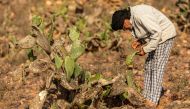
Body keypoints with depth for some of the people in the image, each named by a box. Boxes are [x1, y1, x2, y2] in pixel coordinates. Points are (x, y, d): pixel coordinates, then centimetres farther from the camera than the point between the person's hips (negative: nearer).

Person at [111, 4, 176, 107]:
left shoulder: (140, 15, -28)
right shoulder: (132, 18, 3)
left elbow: (157, 32, -29)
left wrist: (146, 49, -22)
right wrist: (139, 41, -2)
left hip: (164, 36, -10)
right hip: (155, 37, 10)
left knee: (157, 67, -10)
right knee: (148, 66, 9)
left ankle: (153, 101, -9)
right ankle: (147, 97, 14)